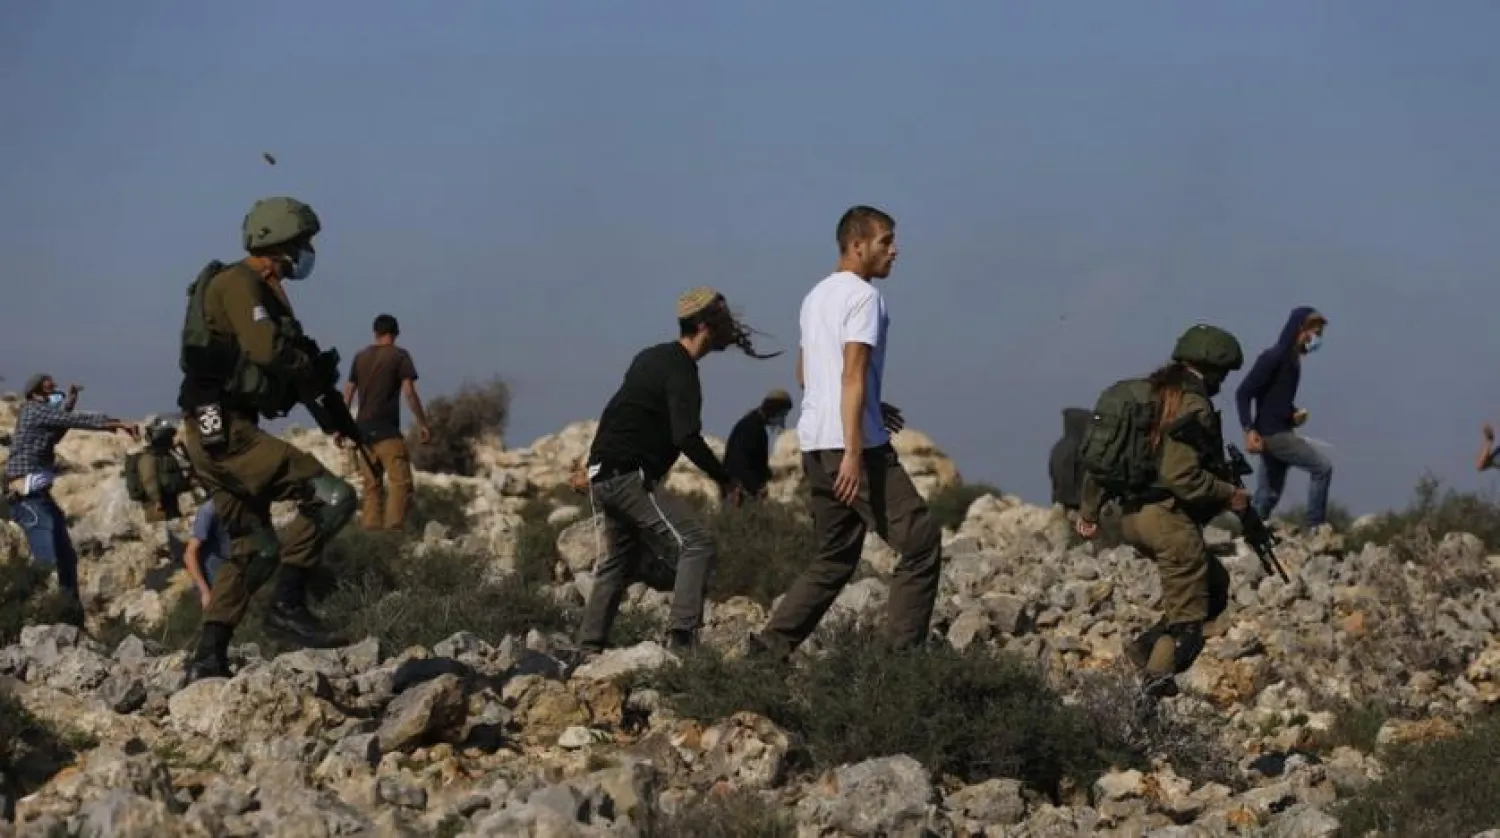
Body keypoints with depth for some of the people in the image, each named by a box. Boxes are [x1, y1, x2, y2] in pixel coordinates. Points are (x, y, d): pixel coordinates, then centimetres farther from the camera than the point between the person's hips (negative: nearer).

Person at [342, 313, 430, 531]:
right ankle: (393, 528, -21)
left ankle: (370, 527, 7)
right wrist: (422, 423, -5)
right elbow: (409, 392, -9)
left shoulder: (360, 357, 14)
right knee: (400, 482, -9)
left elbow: (348, 394, 14)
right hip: (386, 429, -6)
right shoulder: (399, 355, -1)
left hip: (363, 428, 6)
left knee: (371, 484, 12)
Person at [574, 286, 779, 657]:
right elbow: (687, 438, -23)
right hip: (629, 475, -10)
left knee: (623, 558, 22)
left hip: (604, 472, 10)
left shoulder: (653, 357, 16)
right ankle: (682, 637, -24)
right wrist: (725, 480, -16)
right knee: (697, 544, -14)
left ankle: (588, 647, 24)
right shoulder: (681, 371, -14)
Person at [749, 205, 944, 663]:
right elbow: (853, 376, -18)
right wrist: (853, 453, -23)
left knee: (836, 556, 17)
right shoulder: (864, 295, -9)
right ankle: (904, 654, -6)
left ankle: (771, 646, 11)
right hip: (855, 445, -9)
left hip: (814, 443, 9)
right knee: (921, 541, -3)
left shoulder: (816, 295, 19)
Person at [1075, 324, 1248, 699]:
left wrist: (1090, 508, 20)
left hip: (1133, 513, 9)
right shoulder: (1192, 406, -14)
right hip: (1168, 517, -9)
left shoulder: (1148, 393, 14)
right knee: (1188, 611, 2)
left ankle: (1148, 647, 14)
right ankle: (1158, 676, 0)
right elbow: (1180, 475, -22)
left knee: (1214, 586, 21)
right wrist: (1228, 495, -11)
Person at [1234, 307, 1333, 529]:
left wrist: (1294, 414, 5)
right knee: (1322, 466, -12)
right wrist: (1249, 430, -27)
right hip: (1271, 433, -9)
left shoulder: (1293, 360, 13)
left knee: (1268, 496, 10)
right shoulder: (1274, 358, -15)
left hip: (1281, 433, 9)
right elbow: (1243, 392, -19)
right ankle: (1316, 526, -8)